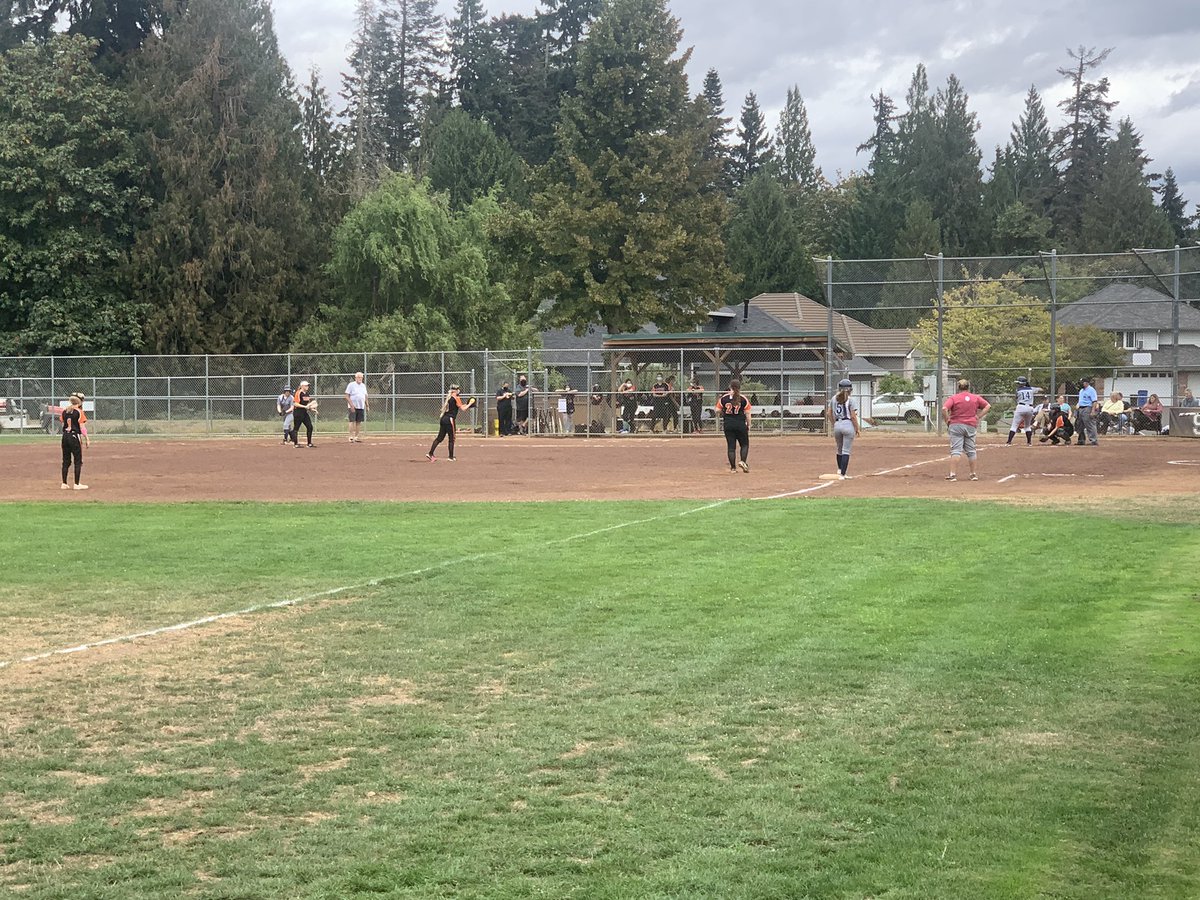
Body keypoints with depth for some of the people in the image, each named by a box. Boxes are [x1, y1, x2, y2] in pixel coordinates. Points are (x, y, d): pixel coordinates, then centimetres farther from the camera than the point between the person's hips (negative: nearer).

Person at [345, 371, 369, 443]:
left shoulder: (363, 386, 15)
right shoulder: (351, 385, -4)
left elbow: (365, 396, 21)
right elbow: (347, 396, -9)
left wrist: (367, 405, 11)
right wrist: (351, 405, -18)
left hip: (361, 407, 6)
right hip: (353, 407, -6)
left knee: (359, 422, 6)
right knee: (352, 422, -8)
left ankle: (358, 437, 9)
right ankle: (351, 437, -7)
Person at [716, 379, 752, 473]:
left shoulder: (724, 398, -1)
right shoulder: (743, 399, -5)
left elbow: (718, 411, -1)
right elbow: (747, 413, -4)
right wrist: (748, 425, 6)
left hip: (728, 425, 2)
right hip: (740, 424, -2)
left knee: (731, 446, 7)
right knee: (744, 444, 13)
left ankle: (733, 467, 8)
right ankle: (743, 461, -9)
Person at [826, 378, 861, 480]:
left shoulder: (834, 398, 7)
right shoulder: (850, 400, -7)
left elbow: (828, 413, 8)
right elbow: (853, 416, -10)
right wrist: (857, 429, -2)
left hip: (837, 425, 5)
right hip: (848, 425, -5)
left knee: (839, 449, 23)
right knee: (846, 451, -2)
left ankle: (840, 470, 24)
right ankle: (842, 474, -6)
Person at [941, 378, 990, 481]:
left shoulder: (953, 398, -5)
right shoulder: (976, 398, 6)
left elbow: (944, 409, -17)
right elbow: (988, 406, 8)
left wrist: (947, 419, -4)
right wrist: (978, 416, 7)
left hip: (956, 426, -3)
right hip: (971, 426, 3)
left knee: (956, 450, -5)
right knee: (971, 451, 13)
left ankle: (952, 474, -12)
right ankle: (973, 474, 19)